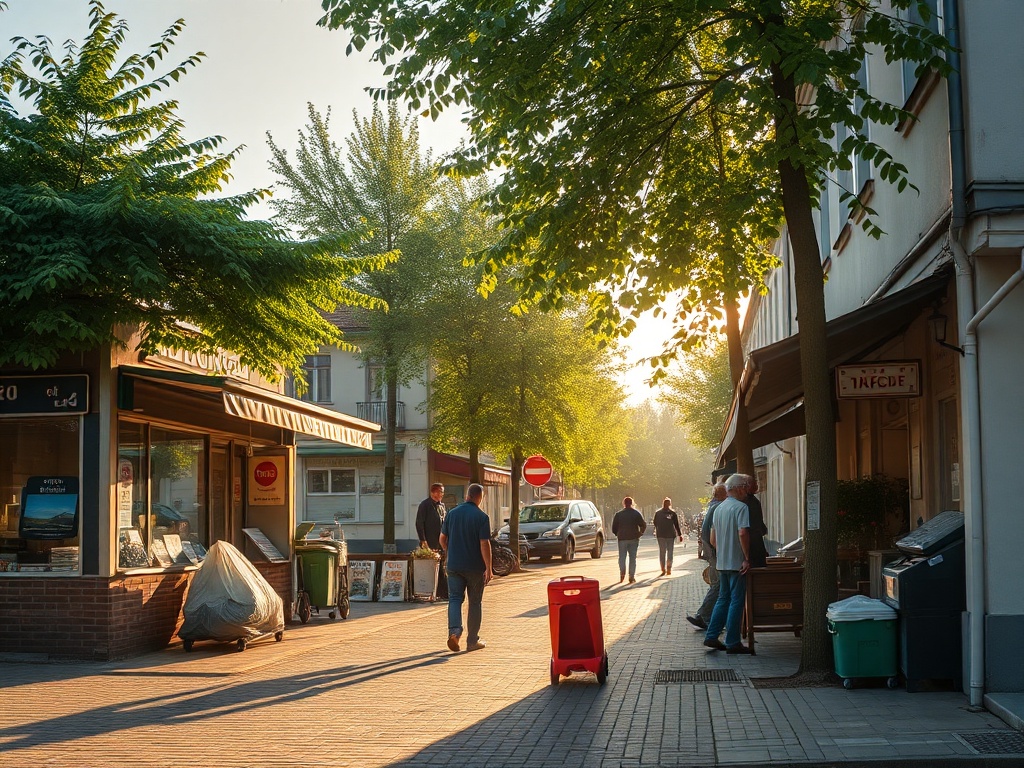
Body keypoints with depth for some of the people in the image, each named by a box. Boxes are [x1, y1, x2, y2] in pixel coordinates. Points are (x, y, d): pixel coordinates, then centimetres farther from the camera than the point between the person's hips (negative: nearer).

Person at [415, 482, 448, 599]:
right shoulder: (425, 505, -6)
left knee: (441, 569, 7)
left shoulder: (441, 505, 15)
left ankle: (443, 593, 9)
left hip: (440, 543, 6)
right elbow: (419, 524, -10)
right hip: (429, 543, -6)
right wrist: (423, 541, -15)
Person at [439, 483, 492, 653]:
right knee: (475, 602, 9)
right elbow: (484, 544, -16)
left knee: (455, 599, 5)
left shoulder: (452, 514, 2)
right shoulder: (482, 517, -11)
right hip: (475, 567, -3)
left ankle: (454, 631, -19)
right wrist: (488, 568, -12)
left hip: (454, 565, 3)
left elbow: (443, 539, 10)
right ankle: (472, 640, 14)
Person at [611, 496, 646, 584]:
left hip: (622, 538, 0)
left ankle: (622, 573, -14)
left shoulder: (618, 514, 3)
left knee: (622, 557, 7)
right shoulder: (636, 513, 0)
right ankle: (632, 577, 2)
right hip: (633, 538, 0)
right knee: (632, 558, 5)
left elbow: (614, 528, 3)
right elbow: (643, 525, -5)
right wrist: (640, 533, 8)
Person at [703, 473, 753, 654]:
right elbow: (743, 533, -24)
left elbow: (712, 539, 17)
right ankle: (733, 642, 0)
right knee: (736, 601, -2)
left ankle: (711, 636, 13)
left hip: (722, 563, 8)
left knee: (723, 599, 15)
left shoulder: (718, 508, 14)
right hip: (737, 563, -8)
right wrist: (747, 558, -19)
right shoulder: (741, 507, -12)